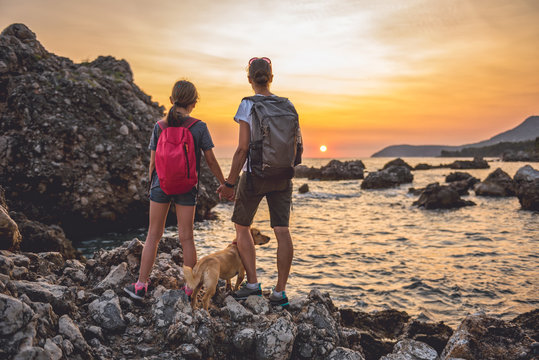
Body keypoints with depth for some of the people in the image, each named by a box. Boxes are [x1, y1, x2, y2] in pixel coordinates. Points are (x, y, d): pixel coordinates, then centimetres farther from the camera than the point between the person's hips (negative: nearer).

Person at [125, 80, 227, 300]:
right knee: (186, 237, 6)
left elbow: (153, 162, 2)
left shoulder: (159, 127, -2)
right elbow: (211, 161, -3)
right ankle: (190, 287, 14)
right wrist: (224, 184, 9)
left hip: (161, 185, 1)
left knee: (153, 235, 11)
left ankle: (141, 285, 16)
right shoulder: (199, 127, -7)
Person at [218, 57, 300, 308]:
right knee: (282, 231, 4)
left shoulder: (247, 105, -9)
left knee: (241, 226, 14)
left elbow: (243, 148, -14)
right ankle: (280, 292, 8)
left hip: (255, 174, -4)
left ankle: (253, 283, 10)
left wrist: (230, 182, -8)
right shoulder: (287, 105, 4)